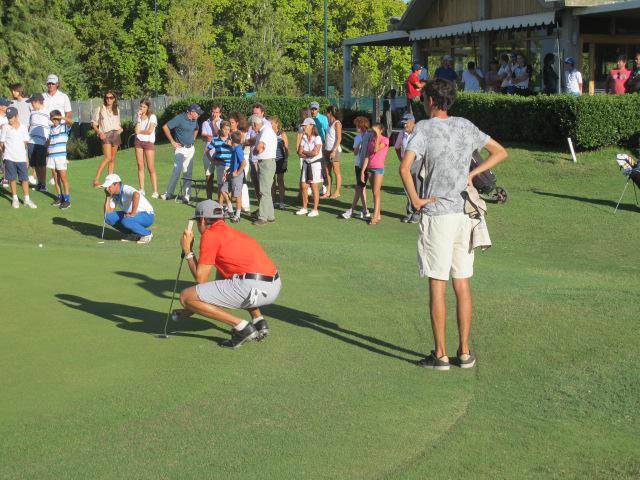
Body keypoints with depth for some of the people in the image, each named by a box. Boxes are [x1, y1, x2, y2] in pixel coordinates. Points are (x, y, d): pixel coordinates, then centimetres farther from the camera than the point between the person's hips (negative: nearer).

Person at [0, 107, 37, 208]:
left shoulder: (23, 127, 4)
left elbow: (26, 142, 10)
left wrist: (26, 156, 9)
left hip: (21, 157, 1)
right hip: (9, 158, -1)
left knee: (25, 179, 3)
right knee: (12, 179, 6)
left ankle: (26, 199, 11)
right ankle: (15, 199, 17)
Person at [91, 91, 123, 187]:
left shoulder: (116, 110, 18)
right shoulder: (100, 109, 5)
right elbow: (94, 124, 4)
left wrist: (120, 129, 4)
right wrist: (99, 132, -12)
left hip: (115, 134, 5)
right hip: (106, 135, -5)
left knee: (112, 159, 4)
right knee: (108, 157, -20)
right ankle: (96, 179, -21)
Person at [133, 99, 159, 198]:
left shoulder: (152, 117, -5)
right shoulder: (138, 116, 9)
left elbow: (150, 131, -16)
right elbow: (136, 130, -5)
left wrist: (139, 131, -2)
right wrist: (139, 118, -9)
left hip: (149, 142, -4)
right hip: (138, 142, 4)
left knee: (151, 167, -8)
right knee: (140, 166, 3)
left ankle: (155, 191, -9)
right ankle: (141, 190, 7)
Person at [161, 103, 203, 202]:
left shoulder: (194, 120, 9)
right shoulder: (179, 118, -13)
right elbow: (165, 127, -13)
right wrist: (172, 142, -11)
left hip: (191, 149, 6)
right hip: (181, 149, -6)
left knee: (188, 173, 4)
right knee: (177, 171, -9)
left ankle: (186, 196, 8)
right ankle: (168, 193, 2)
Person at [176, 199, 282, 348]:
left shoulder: (209, 234, 3)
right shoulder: (232, 232, 29)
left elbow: (201, 279, 4)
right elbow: (221, 279, 38)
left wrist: (187, 251, 19)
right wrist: (190, 310, 45)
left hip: (254, 288, -9)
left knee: (185, 296, -1)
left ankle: (241, 327, -5)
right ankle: (258, 320, 20)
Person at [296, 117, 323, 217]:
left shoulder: (317, 138, -13)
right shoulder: (304, 138, 6)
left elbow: (315, 153, -23)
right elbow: (300, 152, 0)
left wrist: (304, 152, -9)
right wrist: (310, 154, -14)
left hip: (315, 164, -6)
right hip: (306, 164, 6)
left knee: (314, 187, -2)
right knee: (303, 186, 6)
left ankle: (315, 210, 4)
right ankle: (304, 208, 18)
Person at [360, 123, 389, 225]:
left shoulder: (385, 140, -4)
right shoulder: (371, 140, 13)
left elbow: (376, 149, -20)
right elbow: (367, 156, 11)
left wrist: (378, 136, -15)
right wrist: (362, 171, 7)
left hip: (379, 168, -6)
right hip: (370, 168, 6)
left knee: (376, 192, -10)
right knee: (375, 193, 8)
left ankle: (375, 217, -13)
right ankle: (378, 215, 13)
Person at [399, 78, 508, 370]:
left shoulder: (425, 128, -7)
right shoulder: (466, 127, 9)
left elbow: (404, 167, -21)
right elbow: (500, 152, 19)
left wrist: (415, 200, -9)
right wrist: (472, 173, 11)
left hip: (436, 213, -5)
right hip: (464, 212, 5)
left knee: (437, 286, 0)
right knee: (462, 283, 9)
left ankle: (440, 355, 3)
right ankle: (465, 352, 13)